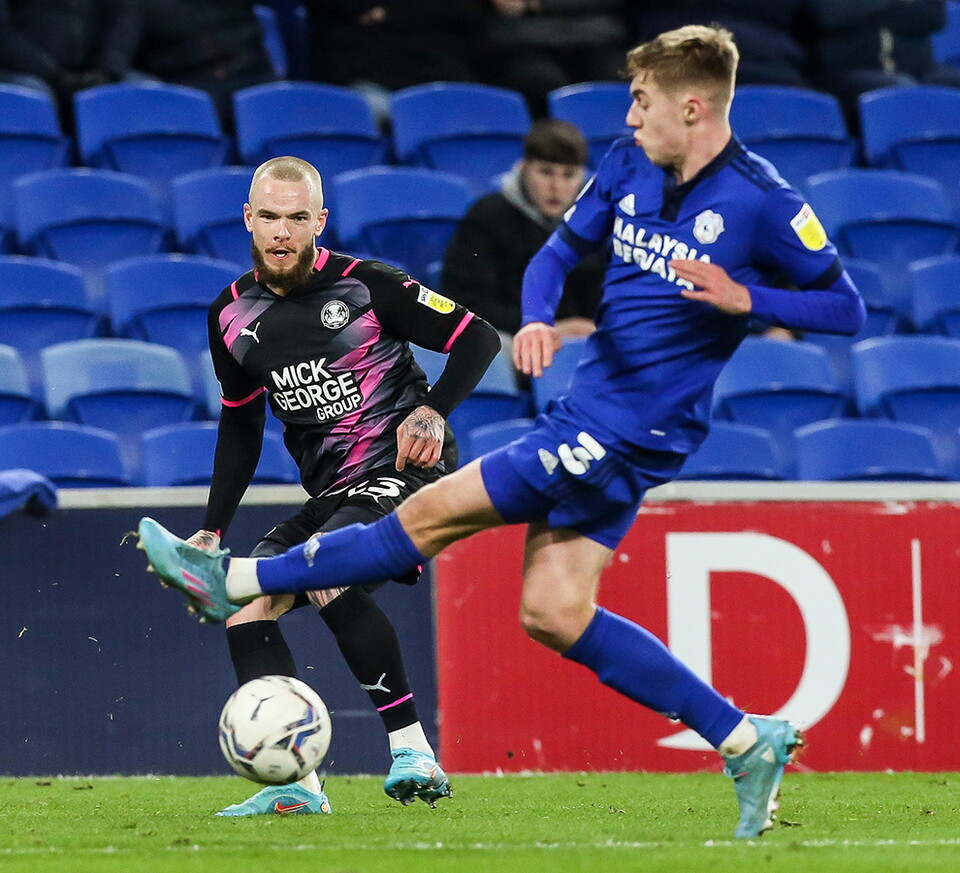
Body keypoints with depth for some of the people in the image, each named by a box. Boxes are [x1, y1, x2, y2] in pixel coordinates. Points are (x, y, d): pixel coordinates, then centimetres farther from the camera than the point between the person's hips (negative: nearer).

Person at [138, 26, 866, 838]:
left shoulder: (763, 203, -13)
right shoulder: (628, 166, 7)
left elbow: (847, 308, -8)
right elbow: (560, 251, 16)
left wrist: (745, 299, -22)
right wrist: (537, 318, -5)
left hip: (629, 430, -9)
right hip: (588, 411, 9)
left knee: (435, 512, -7)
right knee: (554, 613, 5)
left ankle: (239, 580, 2)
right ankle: (747, 742, 6)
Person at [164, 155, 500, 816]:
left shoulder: (364, 285, -10)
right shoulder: (233, 316, 8)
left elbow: (478, 338, -4)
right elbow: (241, 423, 21)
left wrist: (433, 411, -19)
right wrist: (213, 529, 16)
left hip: (403, 471, -7)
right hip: (329, 496, 7)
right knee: (244, 608, -10)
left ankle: (413, 752, -28)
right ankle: (298, 785, -13)